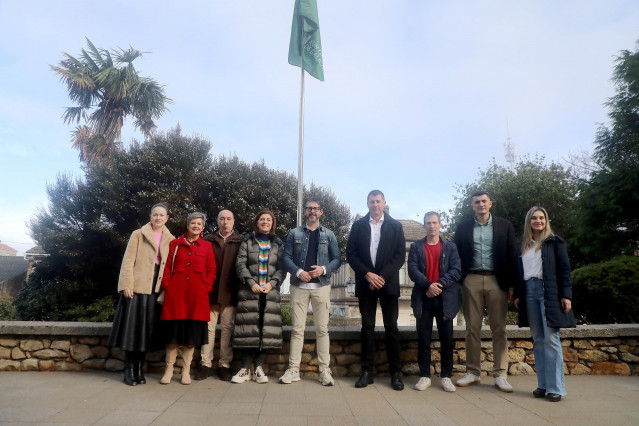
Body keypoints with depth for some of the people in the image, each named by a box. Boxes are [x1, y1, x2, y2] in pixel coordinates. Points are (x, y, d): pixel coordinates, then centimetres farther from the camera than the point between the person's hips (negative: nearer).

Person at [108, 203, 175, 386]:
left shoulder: (171, 240, 12)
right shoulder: (138, 234, 5)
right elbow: (128, 261, -1)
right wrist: (126, 285, -10)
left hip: (156, 290, 2)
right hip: (137, 288, -2)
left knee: (147, 329, 5)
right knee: (132, 328, -1)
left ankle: (140, 369, 15)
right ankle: (129, 370, 10)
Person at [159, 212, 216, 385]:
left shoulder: (207, 246, 10)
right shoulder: (175, 244, 11)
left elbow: (211, 270, 8)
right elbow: (167, 267, 8)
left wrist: (206, 288, -3)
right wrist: (167, 286, -2)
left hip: (197, 295, 0)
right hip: (175, 294, 0)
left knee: (192, 333, 2)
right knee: (173, 332, 2)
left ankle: (186, 371, 13)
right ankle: (169, 369, 15)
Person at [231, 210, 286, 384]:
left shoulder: (279, 244, 13)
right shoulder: (247, 241, 9)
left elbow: (282, 267, 6)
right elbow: (240, 264, 1)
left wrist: (272, 283, -10)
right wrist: (251, 283, -10)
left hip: (270, 291, 1)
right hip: (249, 291, -1)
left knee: (266, 328, -1)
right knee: (248, 328, -3)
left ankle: (259, 367, 7)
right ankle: (245, 369, 4)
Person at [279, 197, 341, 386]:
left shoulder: (329, 235, 10)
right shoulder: (294, 233, 9)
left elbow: (337, 258, 7)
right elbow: (286, 257, 3)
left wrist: (324, 269, -11)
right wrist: (298, 272, -12)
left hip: (321, 285, 0)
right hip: (299, 285, 0)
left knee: (322, 329, 2)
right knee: (297, 329, 3)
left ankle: (324, 370, 9)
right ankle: (293, 369, 10)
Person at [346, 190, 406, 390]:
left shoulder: (395, 226, 7)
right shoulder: (358, 226, 9)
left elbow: (400, 255, 0)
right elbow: (350, 253, 3)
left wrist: (382, 276, -11)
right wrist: (367, 274, -9)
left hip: (388, 283, -1)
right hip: (366, 283, 1)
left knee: (391, 327, 2)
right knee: (367, 327, 5)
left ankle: (395, 373, 11)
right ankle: (366, 372, 12)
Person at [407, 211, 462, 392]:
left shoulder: (450, 247, 9)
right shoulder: (416, 247, 9)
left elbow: (456, 270, -1)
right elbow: (412, 270, -3)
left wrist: (440, 285, -14)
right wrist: (428, 285, -17)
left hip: (445, 299, 0)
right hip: (423, 298, 0)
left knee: (447, 340, 4)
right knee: (423, 340, 4)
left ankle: (446, 377, 16)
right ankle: (425, 376, 14)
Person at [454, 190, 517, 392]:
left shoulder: (504, 226, 7)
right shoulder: (463, 228, 8)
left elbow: (511, 256, 5)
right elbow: (457, 255, 6)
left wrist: (511, 284, -1)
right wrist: (458, 281, -3)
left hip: (496, 281, 0)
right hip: (471, 280, 1)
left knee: (499, 329, 3)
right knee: (472, 328, 6)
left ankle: (500, 375, 12)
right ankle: (472, 373, 15)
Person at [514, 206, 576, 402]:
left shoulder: (555, 242, 4)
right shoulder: (523, 245, 15)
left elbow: (565, 270, -1)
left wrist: (566, 295, -8)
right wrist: (517, 294, 11)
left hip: (549, 293, -4)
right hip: (529, 292, 4)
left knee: (551, 339, -5)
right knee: (537, 340, 7)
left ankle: (555, 387, 3)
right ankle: (543, 384, 14)